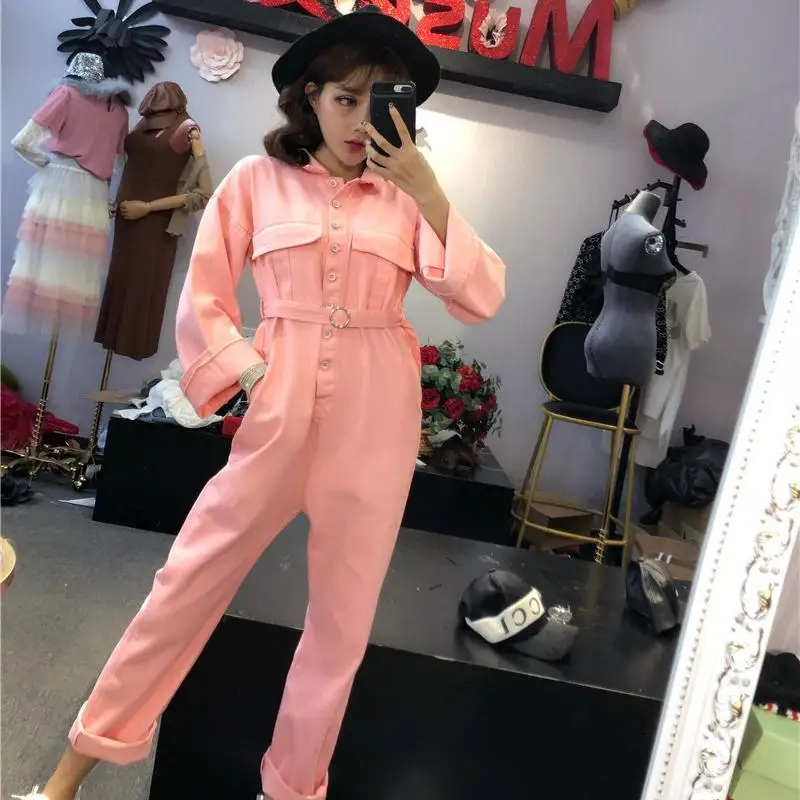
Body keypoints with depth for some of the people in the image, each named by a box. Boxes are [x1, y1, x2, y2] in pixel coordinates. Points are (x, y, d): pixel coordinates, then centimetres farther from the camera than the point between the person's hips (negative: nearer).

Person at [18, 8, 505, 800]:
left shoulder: (407, 195, 7)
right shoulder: (258, 179, 4)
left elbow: (481, 299, -5)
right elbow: (202, 301, 4)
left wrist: (429, 192, -13)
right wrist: (254, 377, -8)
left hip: (377, 418, 2)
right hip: (279, 406, -1)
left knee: (344, 611, 11)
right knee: (192, 576, 7)